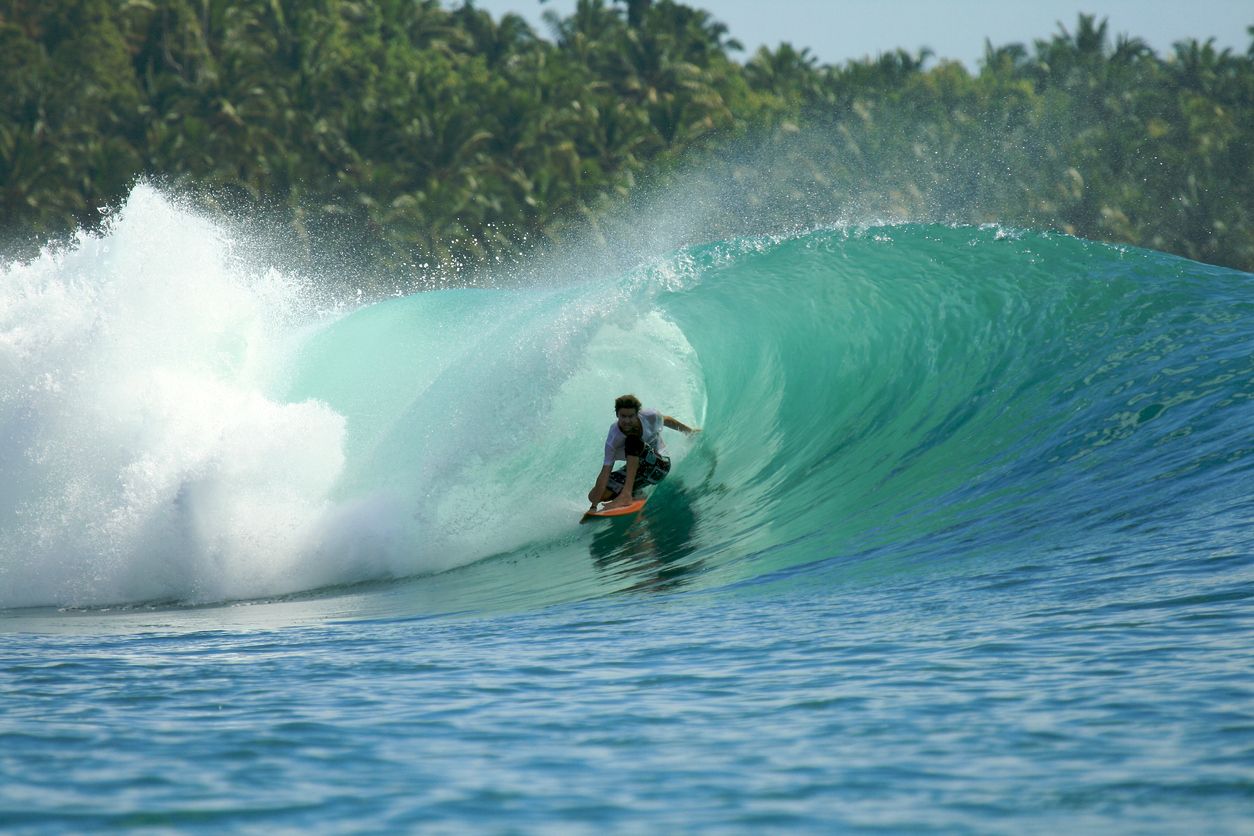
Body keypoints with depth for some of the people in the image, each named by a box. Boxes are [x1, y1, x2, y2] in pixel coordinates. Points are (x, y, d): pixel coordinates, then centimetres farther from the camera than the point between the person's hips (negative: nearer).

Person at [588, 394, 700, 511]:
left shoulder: (650, 417, -20)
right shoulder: (613, 440, -23)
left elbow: (667, 420, 5)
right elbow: (605, 472, -27)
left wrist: (690, 431, 22)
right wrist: (594, 506, -34)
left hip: (660, 465, -2)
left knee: (633, 440, -32)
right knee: (594, 496, -13)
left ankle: (626, 495, -38)